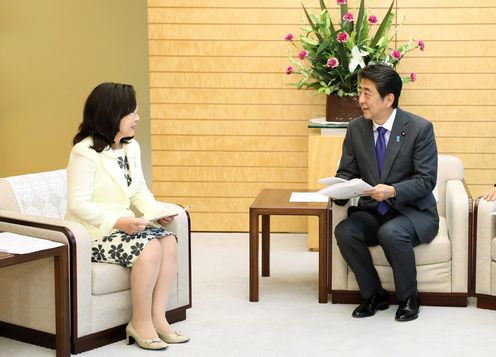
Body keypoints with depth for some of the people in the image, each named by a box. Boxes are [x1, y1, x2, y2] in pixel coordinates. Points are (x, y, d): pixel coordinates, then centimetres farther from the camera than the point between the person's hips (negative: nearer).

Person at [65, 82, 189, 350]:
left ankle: (157, 317, -11)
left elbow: (140, 192, 14)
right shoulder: (85, 152, -15)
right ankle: (141, 324, -12)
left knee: (169, 241, -17)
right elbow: (78, 204, -20)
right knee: (149, 247, -27)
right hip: (93, 233, -7)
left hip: (123, 226, 8)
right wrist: (117, 221, -28)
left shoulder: (131, 147, 9)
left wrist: (158, 212, -6)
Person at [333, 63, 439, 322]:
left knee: (391, 233, -36)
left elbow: (426, 180, -14)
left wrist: (393, 191, -31)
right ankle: (374, 295, -4)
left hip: (413, 212, -4)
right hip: (371, 212, 4)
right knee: (344, 231, -26)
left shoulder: (420, 128, -11)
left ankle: (408, 298, -9)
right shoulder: (356, 129, 3)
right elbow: (346, 172, 8)